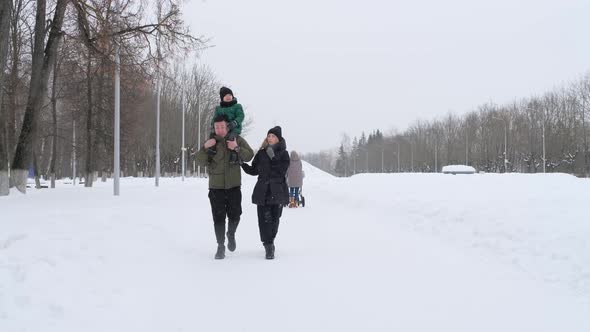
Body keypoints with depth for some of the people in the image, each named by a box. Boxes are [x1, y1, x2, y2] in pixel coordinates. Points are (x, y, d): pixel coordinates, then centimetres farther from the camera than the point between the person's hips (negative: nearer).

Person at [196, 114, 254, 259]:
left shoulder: (237, 140, -1)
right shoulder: (211, 142, 0)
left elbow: (249, 156, -7)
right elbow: (201, 162, -5)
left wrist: (237, 148, -24)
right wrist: (205, 148, -22)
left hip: (234, 185, 0)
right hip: (216, 187, 0)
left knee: (234, 215, 5)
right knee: (218, 218, 1)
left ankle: (231, 234, 36)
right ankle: (220, 247, 11)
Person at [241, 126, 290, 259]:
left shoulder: (283, 154, 4)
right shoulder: (261, 153, 10)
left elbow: (281, 171, -9)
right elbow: (254, 170, 11)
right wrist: (242, 163, -2)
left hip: (277, 192, -1)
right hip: (262, 191, 1)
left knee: (274, 219, 3)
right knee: (264, 219, -8)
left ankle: (270, 242, 22)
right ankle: (268, 246, -4)